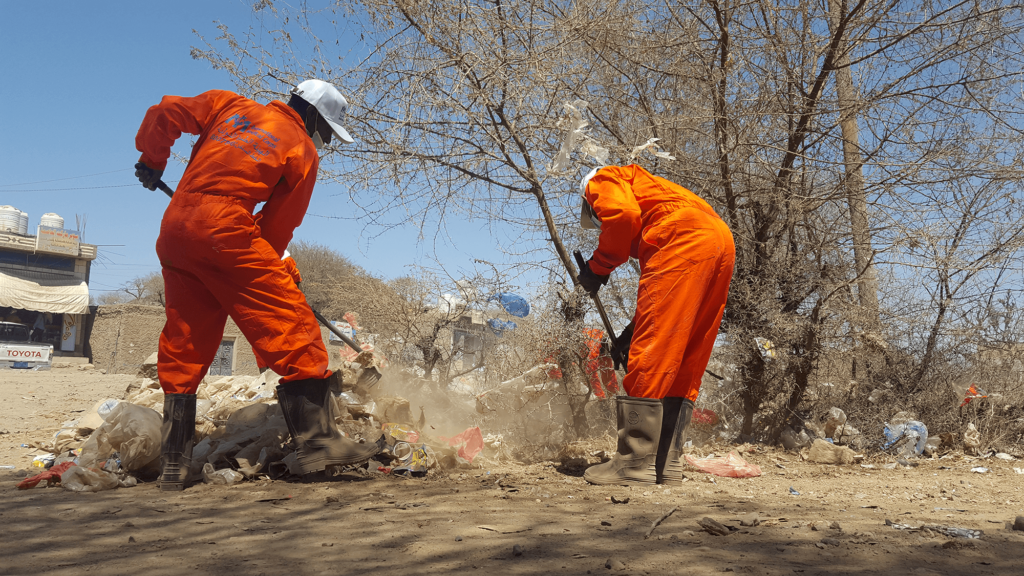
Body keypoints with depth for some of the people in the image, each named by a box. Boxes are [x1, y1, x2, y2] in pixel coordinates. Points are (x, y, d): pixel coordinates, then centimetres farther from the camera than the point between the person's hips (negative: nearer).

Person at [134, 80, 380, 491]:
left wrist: (153, 160, 33)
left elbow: (164, 114, 17)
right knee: (288, 322, -3)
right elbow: (280, 224, 7)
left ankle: (174, 466, 15)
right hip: (225, 228, -6)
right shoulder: (303, 151, 9)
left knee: (183, 346, 11)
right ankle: (317, 440, -9)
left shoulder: (230, 105, 22)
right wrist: (266, 265, 20)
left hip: (174, 227, 6)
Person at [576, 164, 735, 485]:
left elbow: (622, 214, -7)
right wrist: (633, 332, 30)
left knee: (651, 358, -9)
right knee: (682, 368, 10)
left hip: (685, 240, -9)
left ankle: (635, 464, -10)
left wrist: (597, 267, 5)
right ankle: (667, 464, 10)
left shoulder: (603, 180, 19)